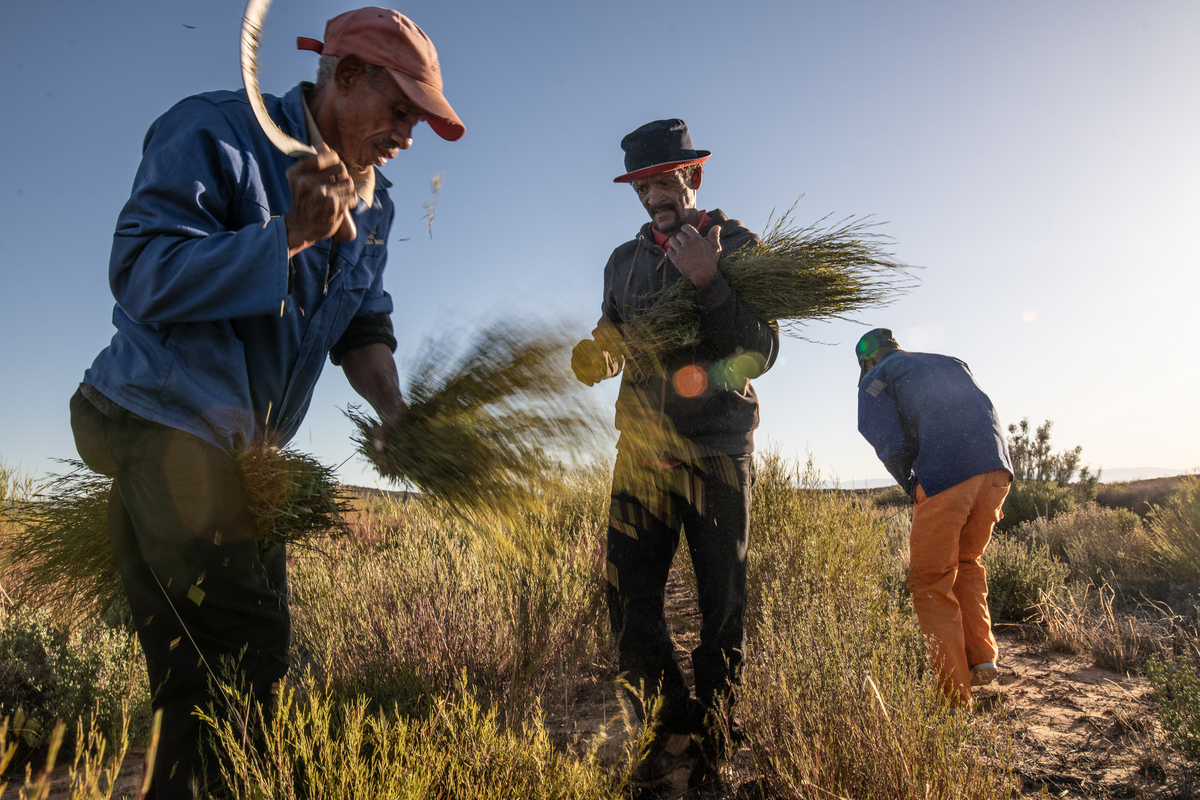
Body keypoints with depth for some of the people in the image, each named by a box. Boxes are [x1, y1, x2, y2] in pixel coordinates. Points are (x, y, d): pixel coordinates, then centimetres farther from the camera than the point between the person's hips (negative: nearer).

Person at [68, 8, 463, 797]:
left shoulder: (373, 205, 11)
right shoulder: (214, 133, -11)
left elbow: (365, 326, 10)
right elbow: (140, 272, -19)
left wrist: (395, 411, -7)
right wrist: (288, 235, -27)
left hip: (246, 450, 8)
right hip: (164, 425, -8)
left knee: (257, 656, 12)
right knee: (243, 651, -11)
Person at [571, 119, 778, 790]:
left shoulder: (737, 245, 2)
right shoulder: (625, 261, 15)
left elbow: (763, 350, -8)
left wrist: (708, 282, -20)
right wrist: (596, 356, -2)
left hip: (718, 448, -3)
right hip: (643, 448, 4)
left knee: (724, 603, 5)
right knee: (631, 598, -1)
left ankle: (713, 735, 23)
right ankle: (676, 727, 16)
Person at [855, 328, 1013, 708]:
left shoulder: (875, 380, 13)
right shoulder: (950, 363, 31)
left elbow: (890, 444, -2)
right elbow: (989, 417, 25)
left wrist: (912, 488, 11)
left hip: (944, 477, -6)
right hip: (997, 468, 6)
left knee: (932, 584, 5)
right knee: (966, 563, 27)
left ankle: (955, 698, 5)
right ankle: (982, 656, 19)